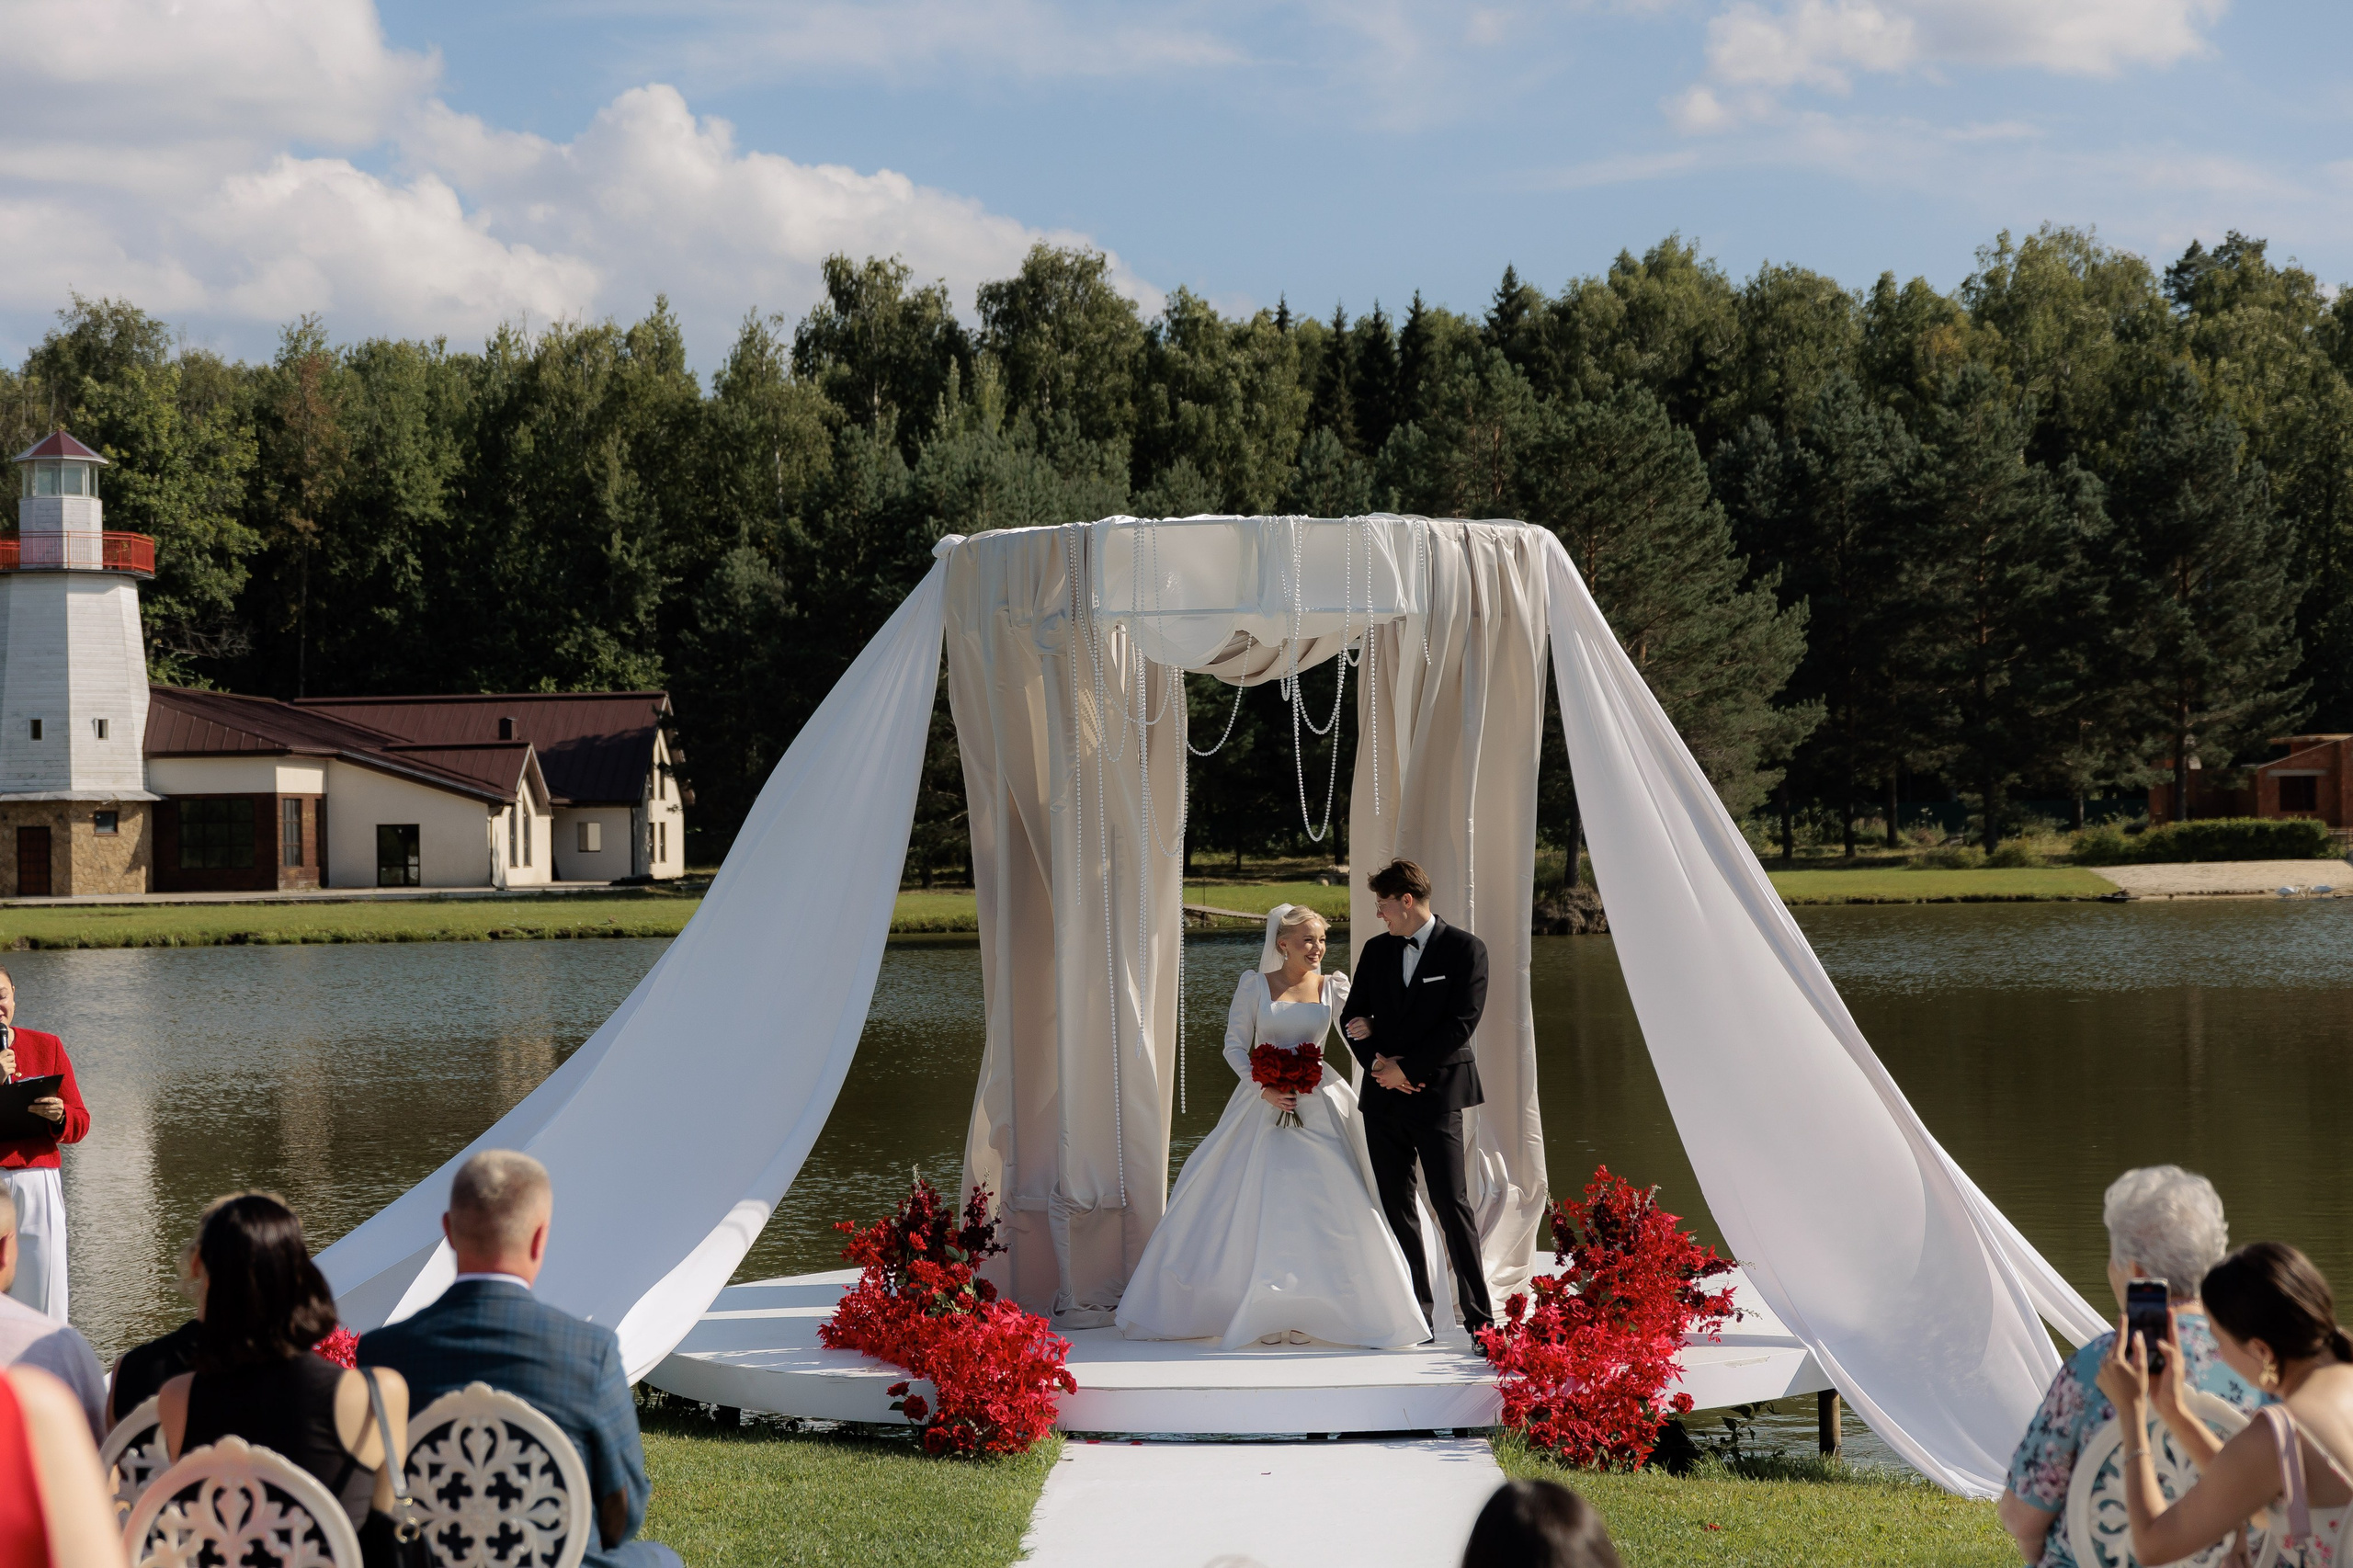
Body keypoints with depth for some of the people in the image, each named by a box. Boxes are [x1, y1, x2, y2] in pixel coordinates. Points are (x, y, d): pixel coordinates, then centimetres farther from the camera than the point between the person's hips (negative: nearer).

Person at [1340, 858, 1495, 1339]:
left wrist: (1407, 1069, -12)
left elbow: (1460, 1024, -11)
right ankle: (1416, 1314, 11)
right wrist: (1378, 1060, -5)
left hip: (1436, 1095, -6)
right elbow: (1353, 1015, 14)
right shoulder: (1377, 951, 12)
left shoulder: (1465, 949, -4)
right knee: (1396, 1207, 6)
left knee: (1452, 1205, -10)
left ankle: (1479, 1318, -8)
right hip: (1384, 1098, 6)